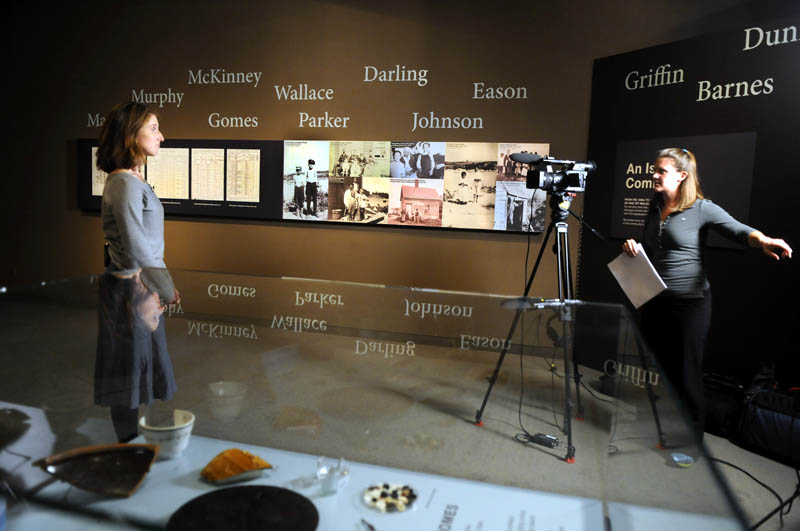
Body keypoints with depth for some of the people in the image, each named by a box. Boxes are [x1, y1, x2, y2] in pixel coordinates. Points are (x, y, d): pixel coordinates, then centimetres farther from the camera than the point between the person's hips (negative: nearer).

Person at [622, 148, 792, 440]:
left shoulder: (701, 209, -7)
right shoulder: (654, 209, 10)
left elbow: (739, 230, -20)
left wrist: (763, 241, -41)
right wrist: (633, 247, -3)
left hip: (690, 302, -6)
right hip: (655, 302, 6)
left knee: (686, 373, 1)